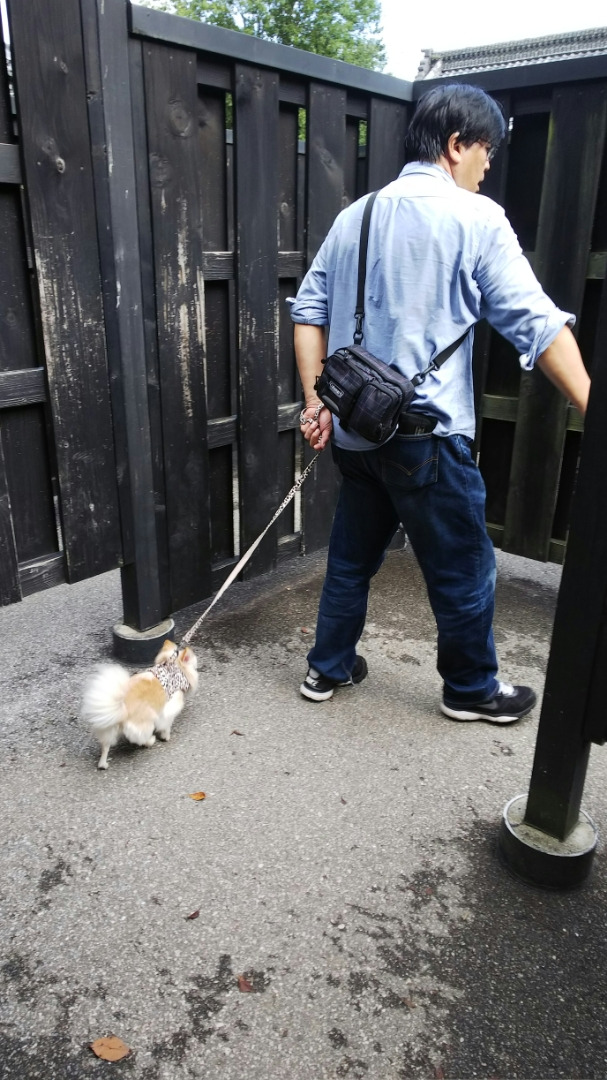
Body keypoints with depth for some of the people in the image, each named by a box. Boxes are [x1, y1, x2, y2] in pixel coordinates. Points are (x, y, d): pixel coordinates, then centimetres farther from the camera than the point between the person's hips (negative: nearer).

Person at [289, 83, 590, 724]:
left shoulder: (356, 216, 12)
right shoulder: (474, 217, -7)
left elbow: (309, 310, 10)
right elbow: (535, 323, -11)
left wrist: (316, 403, 10)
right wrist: (591, 412, -8)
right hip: (425, 432, -7)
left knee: (352, 554, 20)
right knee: (464, 568, 10)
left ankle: (328, 669, 32)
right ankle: (471, 689, 27)